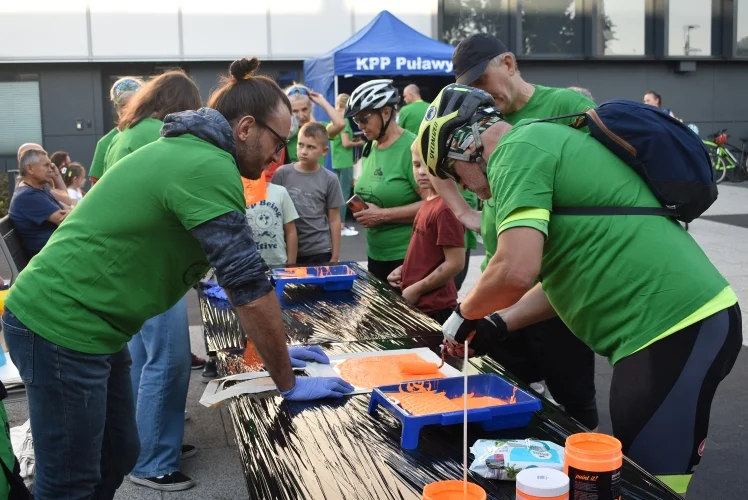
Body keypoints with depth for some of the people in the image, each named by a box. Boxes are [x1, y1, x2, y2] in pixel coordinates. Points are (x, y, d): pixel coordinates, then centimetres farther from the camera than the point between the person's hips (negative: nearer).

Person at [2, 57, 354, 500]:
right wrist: (289, 384, -10)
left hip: (84, 324, 10)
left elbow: (237, 275, 18)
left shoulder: (192, 153, 12)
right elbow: (250, 286, -19)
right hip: (60, 327, -10)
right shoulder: (209, 168, -21)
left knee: (118, 458, 19)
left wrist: (275, 347, 19)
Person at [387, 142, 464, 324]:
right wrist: (404, 270, 5)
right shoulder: (429, 202, 7)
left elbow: (455, 263, -22)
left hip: (433, 308, -9)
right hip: (419, 304, 9)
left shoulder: (446, 208, -20)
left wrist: (416, 289, -15)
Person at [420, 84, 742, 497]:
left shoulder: (516, 151, -11)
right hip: (688, 319, 10)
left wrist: (465, 314, -4)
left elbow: (517, 271, -24)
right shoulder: (541, 140, 20)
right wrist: (500, 323, 14)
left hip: (675, 329, -10)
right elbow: (569, 270, 21)